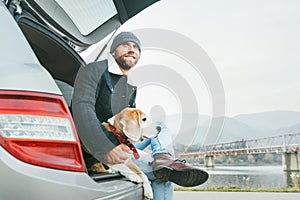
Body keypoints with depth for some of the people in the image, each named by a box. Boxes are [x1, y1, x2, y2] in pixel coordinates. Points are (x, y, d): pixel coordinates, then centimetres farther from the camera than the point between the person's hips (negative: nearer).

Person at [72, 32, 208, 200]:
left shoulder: (131, 85, 15)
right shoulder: (93, 70, -9)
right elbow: (81, 108, -25)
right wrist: (105, 148, -40)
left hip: (118, 142, 8)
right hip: (92, 150, -7)